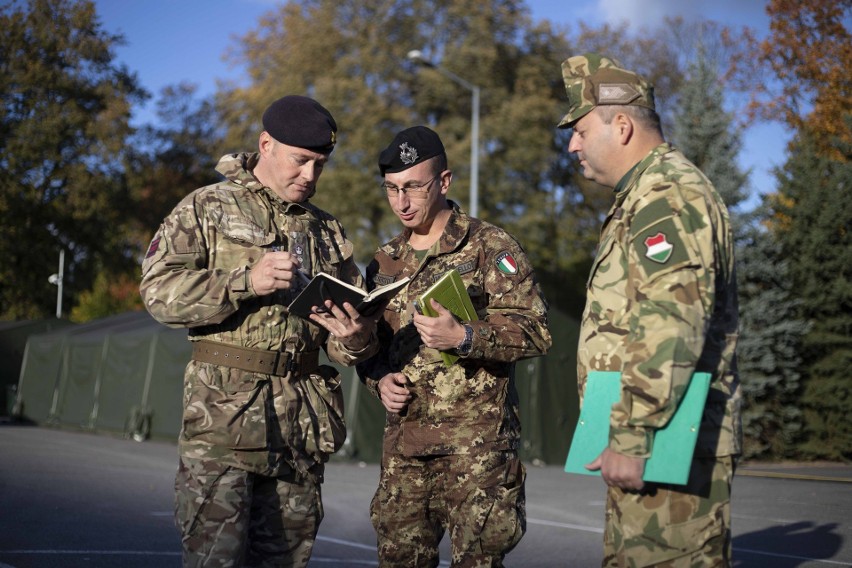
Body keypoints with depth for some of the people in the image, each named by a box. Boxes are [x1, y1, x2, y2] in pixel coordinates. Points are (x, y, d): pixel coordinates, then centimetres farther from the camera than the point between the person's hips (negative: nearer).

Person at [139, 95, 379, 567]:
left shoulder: (327, 230, 19)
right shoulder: (206, 208, 5)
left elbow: (358, 314, 17)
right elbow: (159, 291, -7)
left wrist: (355, 341, -7)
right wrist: (246, 281, -18)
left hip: (303, 420, 5)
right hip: (223, 410, -4)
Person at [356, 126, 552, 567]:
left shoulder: (490, 248, -3)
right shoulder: (385, 262, 15)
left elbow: (536, 331, -10)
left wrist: (464, 337, -24)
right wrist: (379, 380, 1)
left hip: (476, 443, -5)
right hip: (403, 444, 6)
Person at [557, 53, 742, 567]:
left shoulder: (666, 193, -13)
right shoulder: (647, 193, 21)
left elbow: (671, 328, -24)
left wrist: (633, 438, -24)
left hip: (670, 444, -11)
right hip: (658, 440, 11)